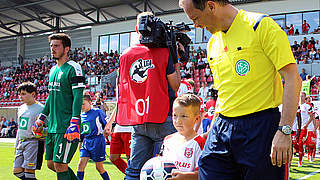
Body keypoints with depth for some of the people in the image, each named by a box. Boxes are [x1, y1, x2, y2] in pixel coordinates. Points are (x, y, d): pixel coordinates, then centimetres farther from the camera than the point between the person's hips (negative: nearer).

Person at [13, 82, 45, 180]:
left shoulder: (40, 109, -9)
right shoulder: (21, 108, 15)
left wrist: (41, 131, -29)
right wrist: (16, 145, 23)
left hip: (34, 143, -8)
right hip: (21, 142, 8)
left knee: (29, 171, -8)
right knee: (17, 171, 5)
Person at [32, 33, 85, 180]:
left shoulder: (73, 68, -9)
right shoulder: (53, 70, 16)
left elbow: (78, 97, -16)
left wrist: (74, 123, -24)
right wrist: (41, 119, 26)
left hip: (66, 127, -9)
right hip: (52, 126, 9)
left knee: (60, 165, -6)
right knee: (51, 164, 12)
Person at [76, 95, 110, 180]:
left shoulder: (98, 112, -7)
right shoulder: (81, 115, 11)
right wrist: (80, 142, 19)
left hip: (97, 141, -5)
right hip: (86, 142, 5)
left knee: (99, 167, 2)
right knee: (81, 164, -5)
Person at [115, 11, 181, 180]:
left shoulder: (125, 55, 5)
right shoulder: (163, 52, -7)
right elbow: (175, 86, -1)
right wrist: (177, 61, 7)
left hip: (137, 120, 4)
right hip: (162, 118, -4)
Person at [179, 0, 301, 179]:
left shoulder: (261, 25, -7)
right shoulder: (213, 44, 14)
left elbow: (293, 79, -12)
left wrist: (284, 131, -18)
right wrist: (213, 130, 19)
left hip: (260, 127, -6)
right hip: (221, 129, 6)